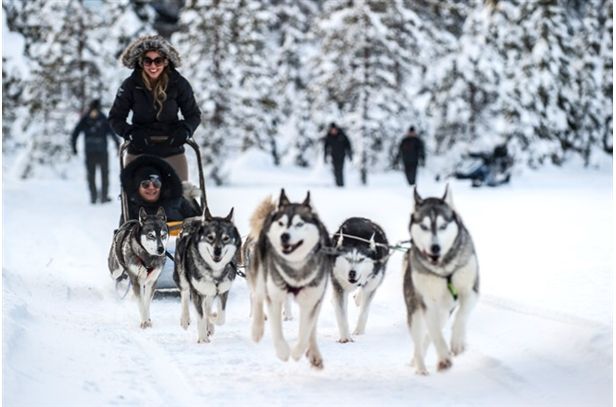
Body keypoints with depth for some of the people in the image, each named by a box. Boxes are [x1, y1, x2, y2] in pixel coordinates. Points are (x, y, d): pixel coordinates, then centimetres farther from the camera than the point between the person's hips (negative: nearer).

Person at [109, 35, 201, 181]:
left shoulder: (179, 84, -5)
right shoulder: (130, 85, -6)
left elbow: (194, 115, 5)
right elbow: (116, 117, 2)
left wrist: (184, 131, -14)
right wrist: (130, 133, -16)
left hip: (172, 152, 1)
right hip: (139, 153, 0)